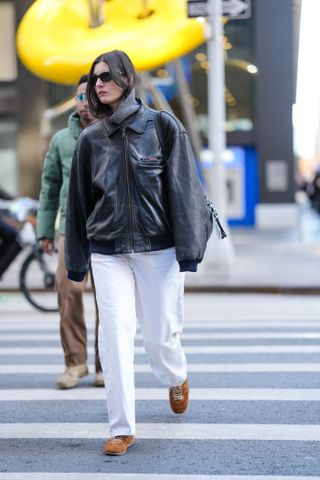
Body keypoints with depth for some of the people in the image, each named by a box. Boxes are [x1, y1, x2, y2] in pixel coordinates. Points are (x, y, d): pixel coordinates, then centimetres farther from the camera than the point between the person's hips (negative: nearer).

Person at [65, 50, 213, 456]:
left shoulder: (163, 126, -3)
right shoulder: (90, 140, 5)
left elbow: (183, 188, -6)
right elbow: (79, 201, 11)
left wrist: (188, 247, -12)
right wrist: (76, 262, 12)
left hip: (158, 249, -2)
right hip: (108, 252, 2)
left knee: (161, 334, 5)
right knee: (115, 336, -5)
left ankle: (177, 379, 40)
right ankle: (122, 428, 4)